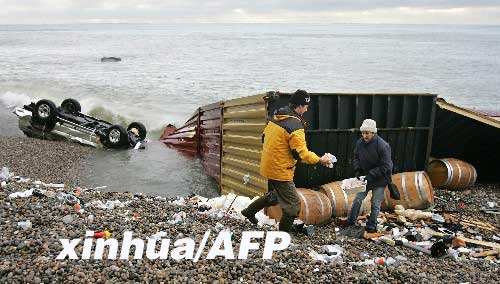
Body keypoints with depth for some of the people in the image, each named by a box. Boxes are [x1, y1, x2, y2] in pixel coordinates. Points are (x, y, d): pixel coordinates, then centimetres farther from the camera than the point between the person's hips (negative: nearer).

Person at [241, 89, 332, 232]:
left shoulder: (275, 118, 5)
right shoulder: (295, 126, -22)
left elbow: (264, 137, 15)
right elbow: (301, 154, -21)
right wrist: (320, 160, -9)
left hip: (268, 166, 9)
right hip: (280, 171, -9)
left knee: (275, 195, 32)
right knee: (293, 207, 1)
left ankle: (249, 211, 39)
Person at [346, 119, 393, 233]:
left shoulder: (382, 146, -25)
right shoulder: (359, 142, -9)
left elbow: (386, 167, -21)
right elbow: (356, 158, 7)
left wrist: (371, 175, -25)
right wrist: (357, 170, -8)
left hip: (379, 180, -4)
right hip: (365, 177, 5)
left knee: (375, 204, 5)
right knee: (358, 199, 10)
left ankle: (371, 226, 21)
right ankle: (351, 221, 26)